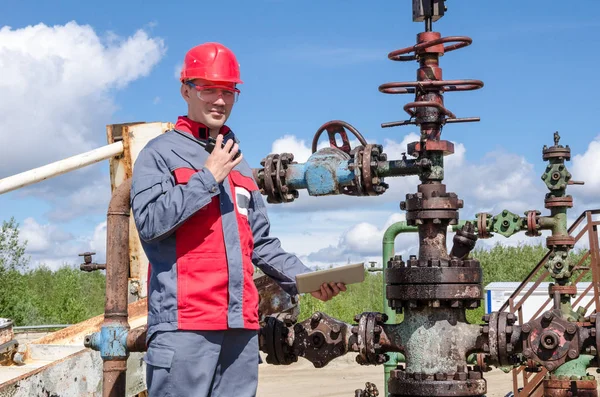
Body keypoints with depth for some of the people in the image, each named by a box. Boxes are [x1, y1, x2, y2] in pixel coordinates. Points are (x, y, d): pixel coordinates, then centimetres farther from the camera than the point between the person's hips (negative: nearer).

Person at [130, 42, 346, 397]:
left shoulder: (238, 163, 22)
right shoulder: (161, 153, 3)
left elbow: (261, 243, 23)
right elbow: (149, 220, -12)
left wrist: (304, 278, 10)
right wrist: (208, 178, -9)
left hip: (241, 324, 7)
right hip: (184, 323, -6)